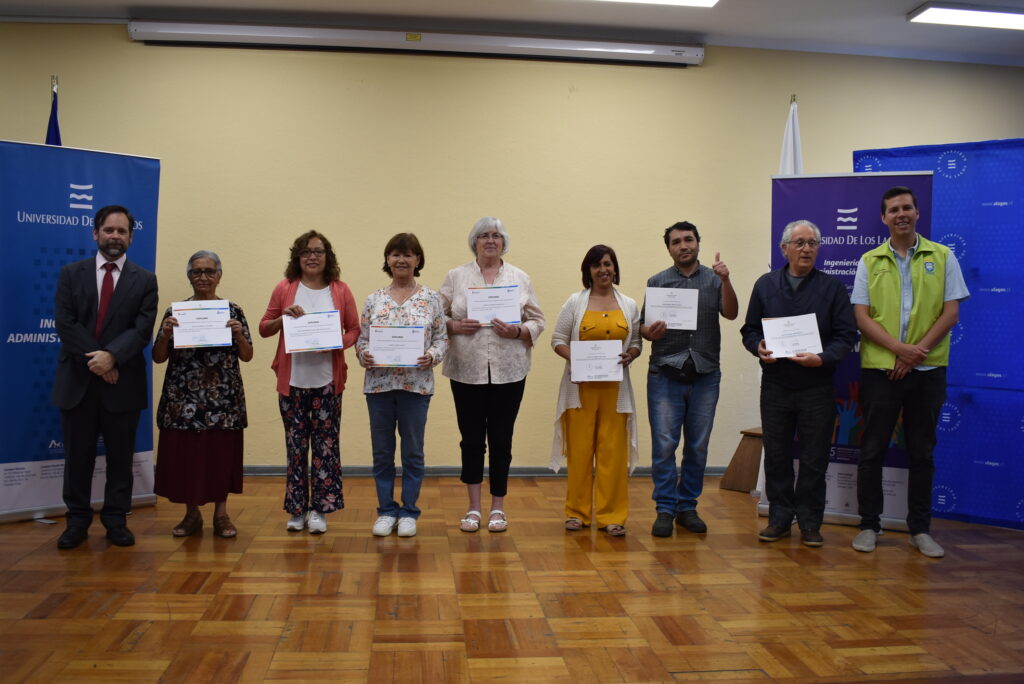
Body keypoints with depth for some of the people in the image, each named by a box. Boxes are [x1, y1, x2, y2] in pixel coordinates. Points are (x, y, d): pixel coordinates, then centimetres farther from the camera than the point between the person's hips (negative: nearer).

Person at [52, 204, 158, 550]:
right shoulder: (71, 273, 7)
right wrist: (96, 360, -13)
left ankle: (116, 520, 18)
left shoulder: (144, 280, 4)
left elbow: (142, 329, -6)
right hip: (78, 379, 1)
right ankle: (77, 521, 20)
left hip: (123, 381, 0)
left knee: (121, 456, 7)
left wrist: (111, 356, -21)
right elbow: (64, 323, -3)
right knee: (77, 454, 8)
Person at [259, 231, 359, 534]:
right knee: (296, 444, 6)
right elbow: (264, 328, 10)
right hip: (292, 381, 1)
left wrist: (338, 344, -14)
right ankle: (297, 509, 16)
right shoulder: (284, 289, 5)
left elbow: (354, 330, 6)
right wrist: (283, 317, -9)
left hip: (327, 381, 0)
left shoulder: (341, 290, 4)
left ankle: (319, 509, 11)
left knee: (325, 443, 1)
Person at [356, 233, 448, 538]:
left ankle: (409, 512, 20)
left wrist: (432, 356, -17)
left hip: (416, 384, -2)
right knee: (381, 451, 9)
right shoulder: (374, 299, 7)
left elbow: (442, 338, 2)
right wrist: (364, 354, -13)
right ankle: (386, 510, 23)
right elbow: (361, 338, 8)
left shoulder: (431, 298, 2)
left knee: (413, 451, 6)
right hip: (378, 384, 2)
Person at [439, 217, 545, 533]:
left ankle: (498, 507, 19)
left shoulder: (520, 279, 7)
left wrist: (517, 331, -13)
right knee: (472, 439, 6)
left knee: (501, 439, 5)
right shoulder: (455, 277, 6)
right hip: (467, 371, 0)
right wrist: (455, 326, -14)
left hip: (508, 372, 0)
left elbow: (537, 321, 6)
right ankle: (474, 507, 18)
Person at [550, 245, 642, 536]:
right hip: (581, 385, -1)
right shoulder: (575, 302, 5)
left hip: (615, 387, 1)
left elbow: (636, 343, 13)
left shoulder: (629, 305, 10)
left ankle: (611, 515, 10)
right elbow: (557, 340, 4)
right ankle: (577, 512, 16)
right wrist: (573, 357, -14)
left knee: (613, 450, 1)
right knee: (579, 449, 3)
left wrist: (629, 356, -9)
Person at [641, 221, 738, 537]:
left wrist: (725, 280, -21)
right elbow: (644, 327, 6)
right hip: (665, 375, -1)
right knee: (664, 445, -3)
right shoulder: (657, 282, 8)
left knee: (698, 446, 7)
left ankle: (688, 507, 19)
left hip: (705, 375, 1)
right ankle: (665, 509, 7)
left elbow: (731, 314, -7)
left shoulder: (714, 279, 8)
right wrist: (650, 331, -17)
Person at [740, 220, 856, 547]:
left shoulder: (833, 287, 3)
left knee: (814, 459, 5)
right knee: (776, 456, 8)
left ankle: (810, 523, 17)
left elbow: (846, 335, -1)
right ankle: (780, 518, 21)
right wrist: (759, 348, -12)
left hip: (817, 387, -1)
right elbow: (749, 330, 10)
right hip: (775, 385, 2)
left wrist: (823, 358, -19)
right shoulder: (765, 285, 8)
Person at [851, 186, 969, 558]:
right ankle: (869, 525, 15)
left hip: (927, 369, 0)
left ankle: (920, 529, 19)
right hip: (880, 368, 0)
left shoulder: (942, 257, 4)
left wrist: (917, 352, -11)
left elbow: (951, 312, -1)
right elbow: (861, 317, -2)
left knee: (922, 452, 8)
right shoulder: (869, 261, 4)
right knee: (872, 450, 4)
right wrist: (900, 348, -15)